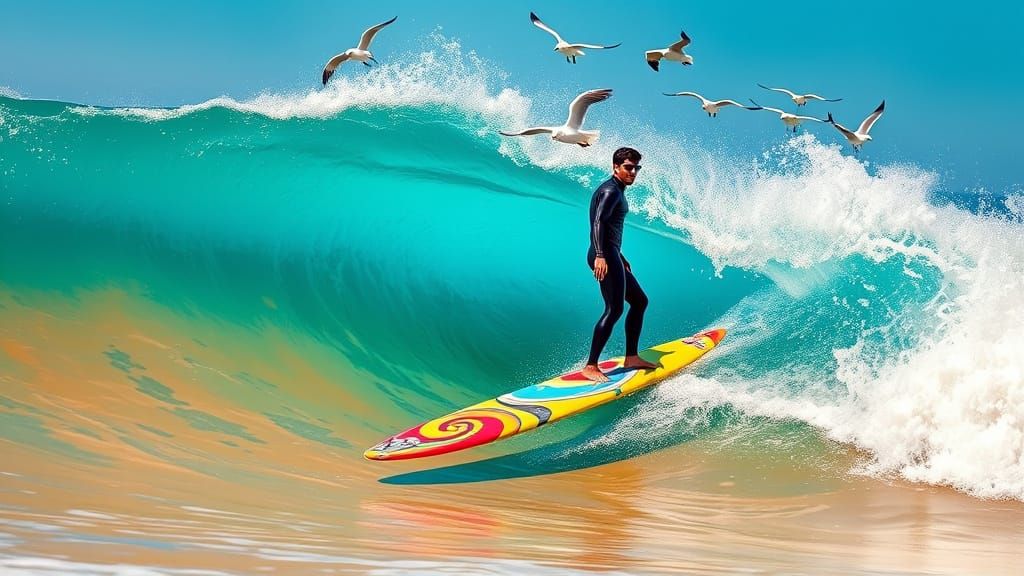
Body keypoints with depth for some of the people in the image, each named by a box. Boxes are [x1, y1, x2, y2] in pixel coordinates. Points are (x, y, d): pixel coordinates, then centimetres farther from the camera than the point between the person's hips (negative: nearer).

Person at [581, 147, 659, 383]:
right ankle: (590, 366, -21)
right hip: (605, 257, -11)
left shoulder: (617, 192, 21)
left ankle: (631, 357, 22)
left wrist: (619, 257, 36)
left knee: (639, 301, 19)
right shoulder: (611, 191, -11)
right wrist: (600, 255, -36)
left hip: (611, 256, 11)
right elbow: (598, 222, -24)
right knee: (614, 310, -17)